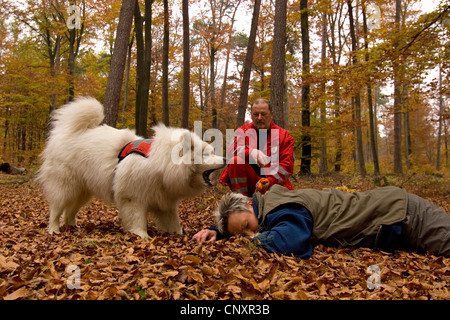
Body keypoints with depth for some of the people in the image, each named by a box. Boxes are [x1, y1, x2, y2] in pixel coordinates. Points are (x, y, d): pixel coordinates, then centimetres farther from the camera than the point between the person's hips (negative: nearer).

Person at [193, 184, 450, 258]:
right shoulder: (270, 202, 0)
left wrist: (258, 237, -28)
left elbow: (293, 242, -48)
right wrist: (217, 231, -3)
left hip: (397, 211, -8)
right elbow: (230, 224, 17)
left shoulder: (281, 209, -28)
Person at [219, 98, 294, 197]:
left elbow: (286, 165, -2)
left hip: (272, 181, 0)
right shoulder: (243, 131, 8)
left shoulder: (284, 135, 7)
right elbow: (232, 149, -11)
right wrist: (251, 152, -33)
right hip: (248, 180, 0)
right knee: (236, 161, -28)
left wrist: (269, 181, -20)